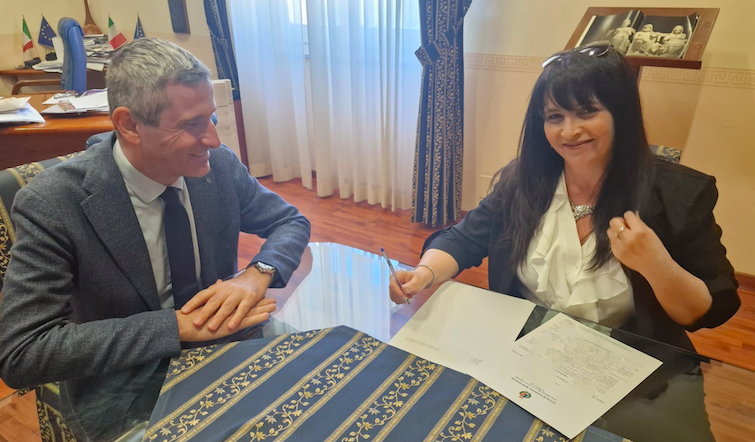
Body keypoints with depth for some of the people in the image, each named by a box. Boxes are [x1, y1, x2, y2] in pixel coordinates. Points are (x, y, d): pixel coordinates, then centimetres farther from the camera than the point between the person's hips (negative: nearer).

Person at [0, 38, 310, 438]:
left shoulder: (218, 164, -11)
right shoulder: (50, 204, -20)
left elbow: (291, 222, 1)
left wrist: (257, 274, -20)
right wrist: (176, 326, -30)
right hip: (126, 396, -2)